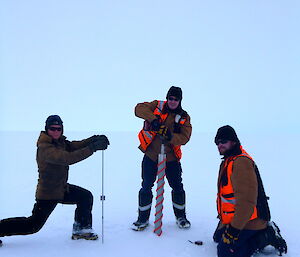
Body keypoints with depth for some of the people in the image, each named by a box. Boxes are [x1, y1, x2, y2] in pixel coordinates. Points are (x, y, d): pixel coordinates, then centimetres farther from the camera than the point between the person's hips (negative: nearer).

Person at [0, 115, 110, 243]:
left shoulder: (59, 141, 1)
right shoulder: (45, 147, -27)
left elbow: (74, 146, -8)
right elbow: (67, 158, -39)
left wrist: (93, 140, -26)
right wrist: (92, 148, -40)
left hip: (62, 188, 9)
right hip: (47, 194, -8)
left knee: (86, 196, 6)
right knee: (32, 225, 2)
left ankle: (81, 229, 18)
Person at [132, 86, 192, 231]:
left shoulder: (184, 117, 1)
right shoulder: (157, 106, -1)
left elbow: (184, 137, -11)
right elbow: (139, 108, -15)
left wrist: (170, 136, -30)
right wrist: (153, 118, -29)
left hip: (171, 158, 1)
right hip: (151, 155, -1)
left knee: (177, 187, 10)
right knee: (146, 188, 4)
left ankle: (181, 216, 33)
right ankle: (143, 218, 23)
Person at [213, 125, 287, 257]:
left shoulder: (241, 162, -24)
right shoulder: (229, 160, 11)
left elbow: (246, 201, -29)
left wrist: (234, 230, -25)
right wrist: (223, 217, 23)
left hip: (247, 222, -10)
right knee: (218, 238, 20)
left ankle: (266, 236, 0)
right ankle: (262, 231, 18)